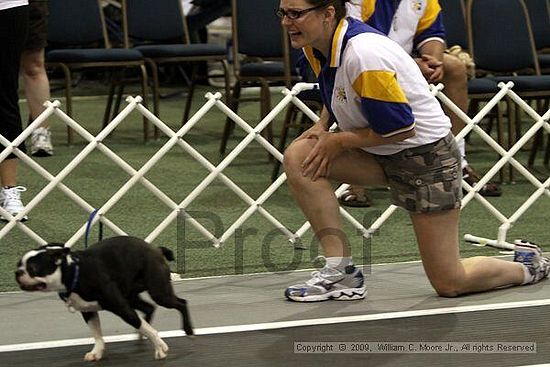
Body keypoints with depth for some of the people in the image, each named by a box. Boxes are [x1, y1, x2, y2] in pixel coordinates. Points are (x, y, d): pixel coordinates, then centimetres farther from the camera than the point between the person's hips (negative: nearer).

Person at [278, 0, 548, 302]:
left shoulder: (364, 55, -31)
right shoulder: (316, 46, -5)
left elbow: (401, 129, -25)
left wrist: (338, 142, -17)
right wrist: (322, 124, -3)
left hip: (426, 154, -8)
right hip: (380, 154, 8)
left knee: (449, 283, -3)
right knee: (299, 156, -16)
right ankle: (341, 271, -10)